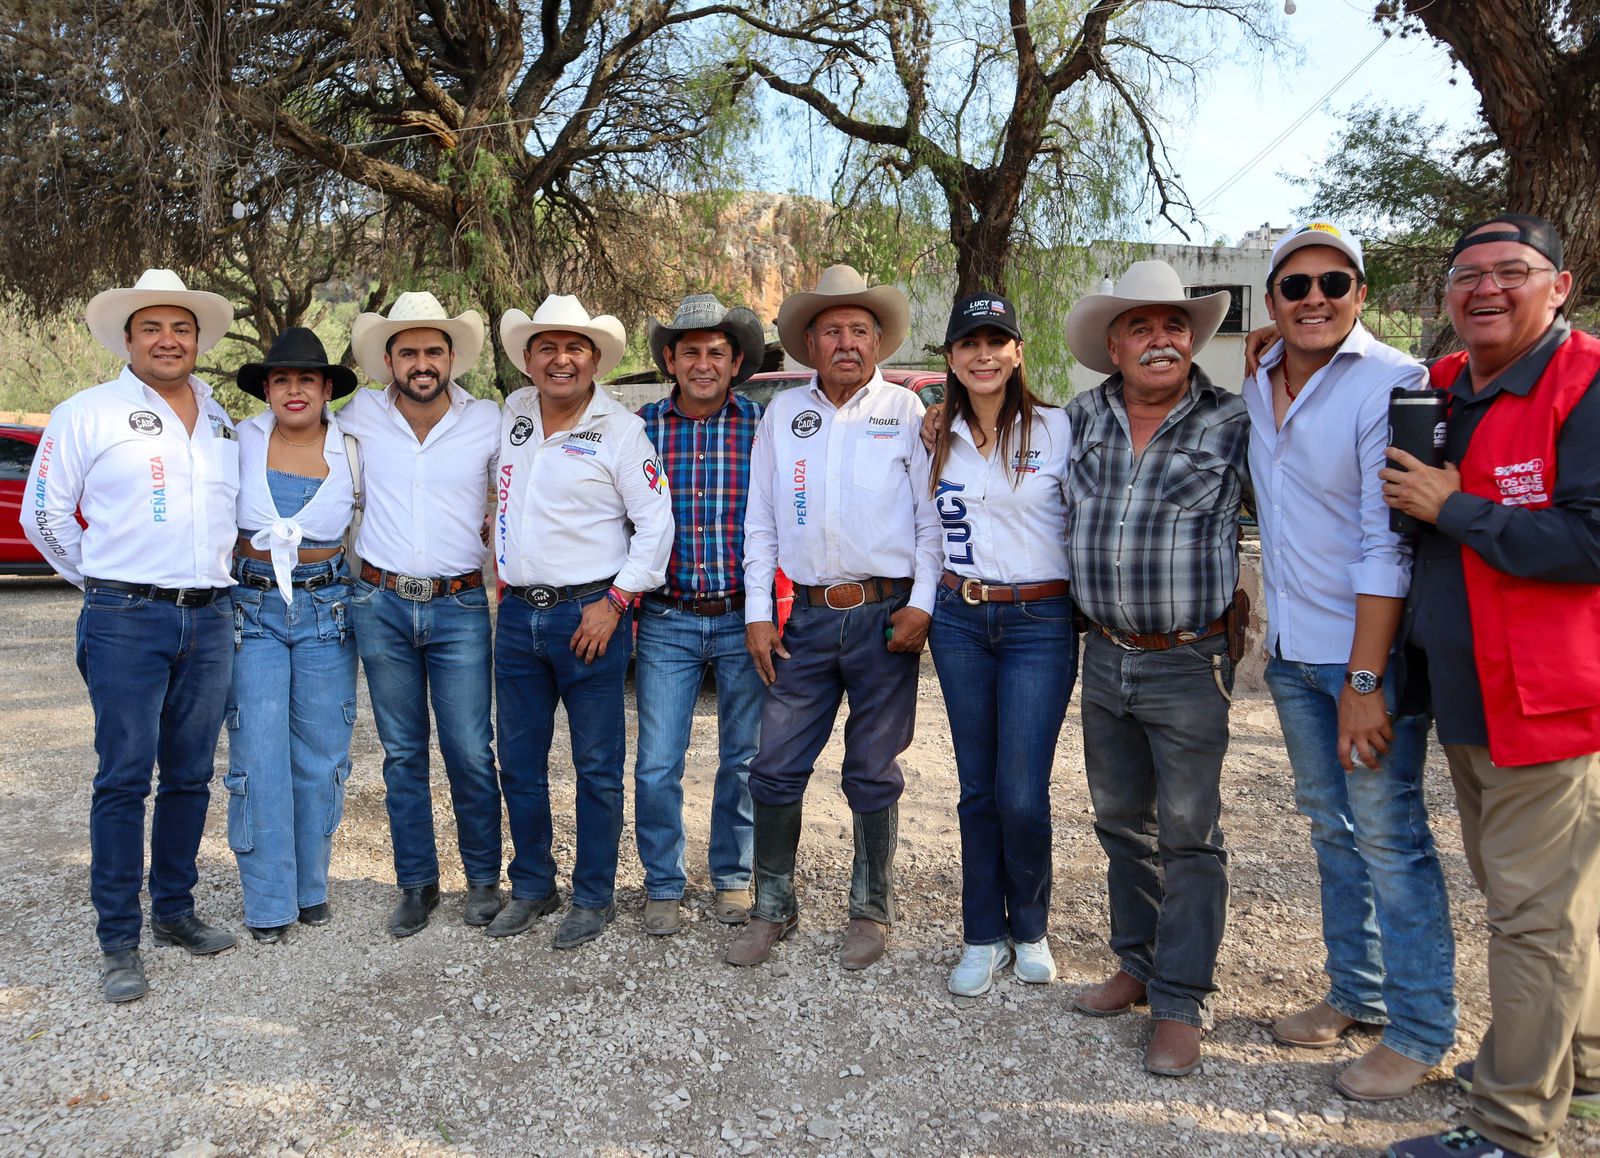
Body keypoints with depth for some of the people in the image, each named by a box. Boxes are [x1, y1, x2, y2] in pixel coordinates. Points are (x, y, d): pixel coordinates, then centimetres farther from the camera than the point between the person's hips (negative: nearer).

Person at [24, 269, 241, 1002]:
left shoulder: (224, 421, 13)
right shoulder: (88, 414, 1)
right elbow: (43, 515, 4)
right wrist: (104, 581, 4)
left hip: (211, 619, 4)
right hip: (126, 621, -4)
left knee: (190, 775, 11)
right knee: (124, 778, -3)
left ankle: (175, 910, 25)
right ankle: (118, 942, 7)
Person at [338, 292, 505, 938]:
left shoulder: (488, 423, -1)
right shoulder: (359, 417, 2)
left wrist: (495, 532, 2)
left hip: (459, 607, -1)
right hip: (381, 605, 2)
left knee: (471, 754, -1)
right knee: (402, 755, 10)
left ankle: (483, 879, 18)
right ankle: (416, 885, 22)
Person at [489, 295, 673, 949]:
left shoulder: (620, 430, -8)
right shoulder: (513, 412, 9)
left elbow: (656, 522, -9)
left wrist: (614, 601, -13)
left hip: (589, 615, -5)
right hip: (517, 615, 6)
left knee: (597, 767, 4)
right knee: (519, 765, 13)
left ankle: (593, 898, 18)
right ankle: (531, 887, 29)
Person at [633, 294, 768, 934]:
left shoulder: (763, 424, -1)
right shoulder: (642, 426, 2)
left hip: (745, 620, 0)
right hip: (667, 621, 1)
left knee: (744, 759, 11)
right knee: (657, 764, 2)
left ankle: (732, 876, 30)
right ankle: (663, 886, 22)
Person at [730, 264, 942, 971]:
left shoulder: (907, 414, 3)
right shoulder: (782, 413, 10)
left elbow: (932, 519, 2)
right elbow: (760, 520, 10)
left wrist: (921, 604, -9)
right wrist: (758, 612, 4)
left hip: (885, 616, -2)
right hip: (807, 617, 2)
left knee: (873, 776, 8)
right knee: (774, 771, 3)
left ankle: (870, 913, 25)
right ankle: (773, 909, 21)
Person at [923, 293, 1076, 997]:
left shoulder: (1056, 429, -4)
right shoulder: (941, 439, 8)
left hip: (1040, 623, -3)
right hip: (959, 621, 4)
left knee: (1022, 795, -5)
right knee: (977, 789, 9)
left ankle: (1030, 930, 20)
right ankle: (983, 938, 23)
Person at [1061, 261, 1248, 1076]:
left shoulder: (1233, 423, -5)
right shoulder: (1082, 419, 6)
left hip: (1190, 663, -4)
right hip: (1105, 655, 5)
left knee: (1189, 836, 2)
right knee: (1122, 824, 16)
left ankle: (1181, 1004, 14)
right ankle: (1138, 965, 33)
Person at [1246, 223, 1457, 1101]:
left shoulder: (1391, 384, -13)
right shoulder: (1257, 390, 9)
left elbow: (1387, 544, -19)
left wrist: (1364, 679, -21)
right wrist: (1264, 628, 14)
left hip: (1369, 650, -7)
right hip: (1291, 651, 7)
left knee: (1388, 836, 0)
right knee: (1332, 829, 17)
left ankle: (1419, 1030, 16)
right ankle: (1356, 993, 32)